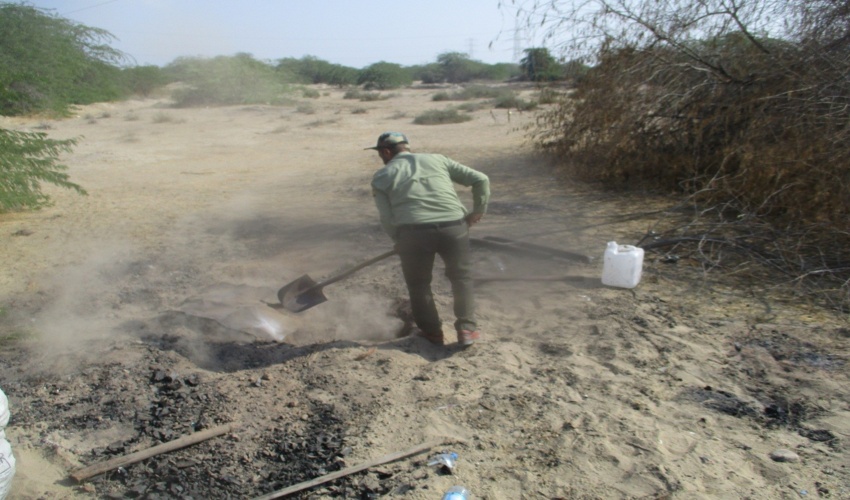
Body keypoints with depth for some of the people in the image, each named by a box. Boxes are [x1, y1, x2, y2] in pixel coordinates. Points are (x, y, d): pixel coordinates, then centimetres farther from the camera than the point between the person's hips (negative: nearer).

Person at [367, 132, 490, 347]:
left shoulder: (382, 176, 15)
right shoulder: (437, 159, 20)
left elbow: (387, 219, 5)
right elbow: (481, 180, 15)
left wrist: (400, 241, 20)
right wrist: (478, 210, 24)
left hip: (413, 232, -2)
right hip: (454, 226, 2)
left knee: (418, 283, 21)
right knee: (461, 277, 23)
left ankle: (432, 332, 28)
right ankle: (466, 328, 19)